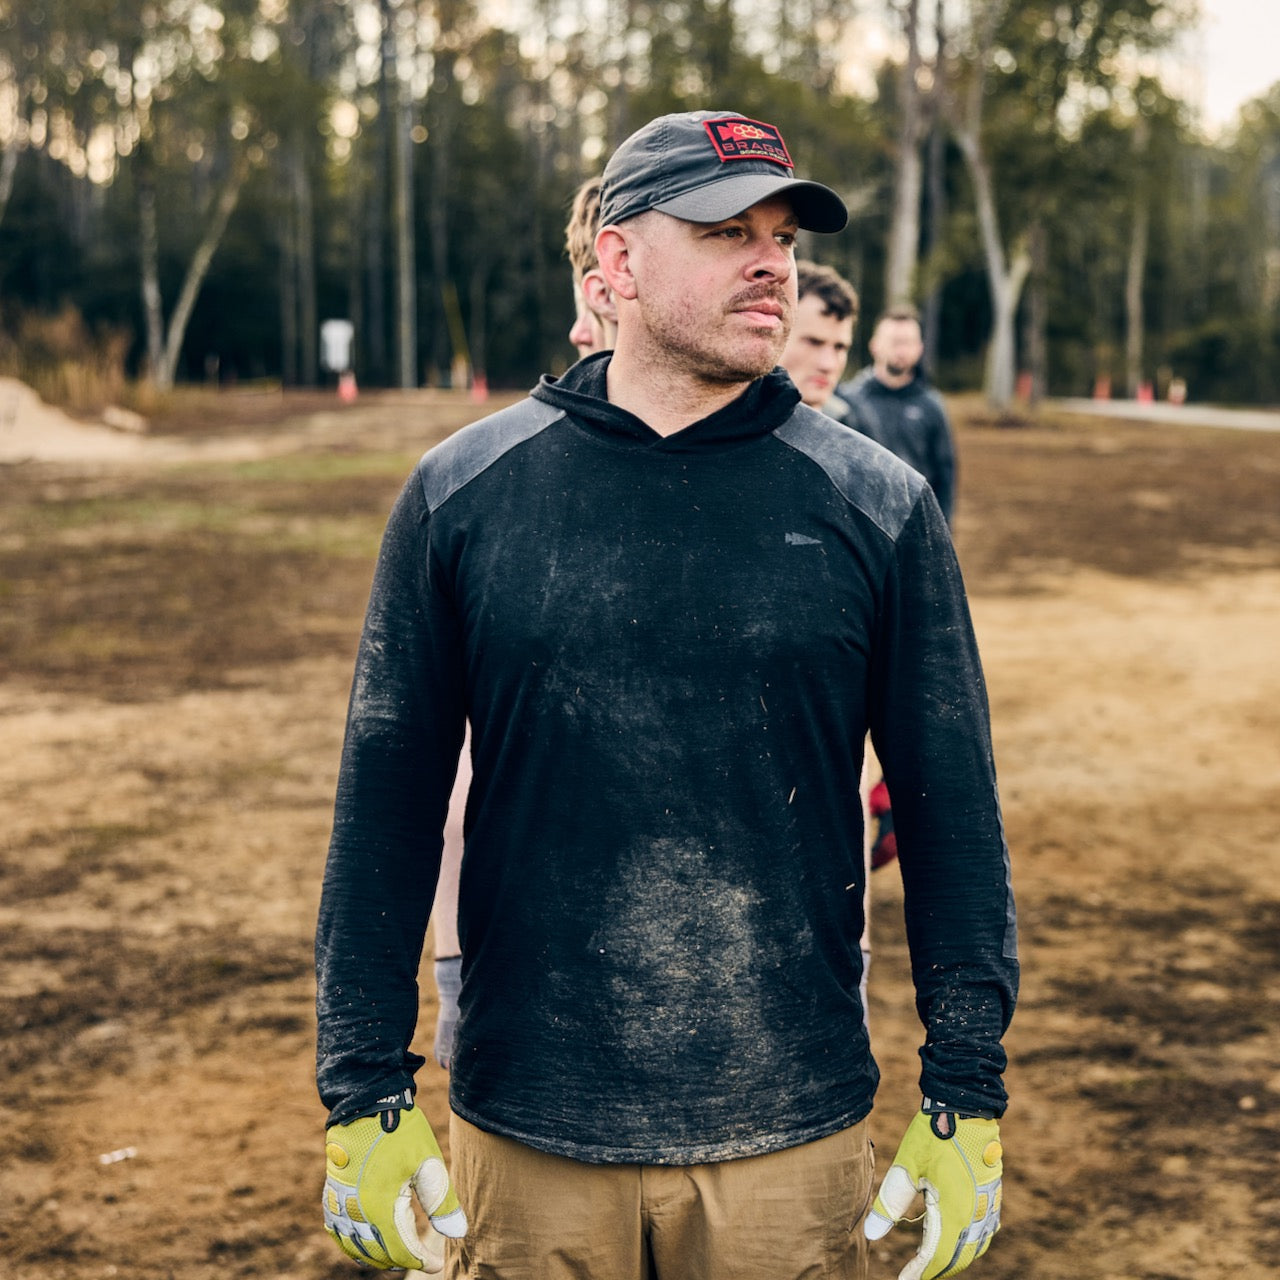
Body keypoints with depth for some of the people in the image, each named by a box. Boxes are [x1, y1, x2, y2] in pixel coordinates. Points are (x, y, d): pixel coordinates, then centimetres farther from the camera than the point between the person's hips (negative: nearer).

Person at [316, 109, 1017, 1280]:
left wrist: (966, 1102, 0)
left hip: (791, 1140, 0)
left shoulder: (879, 507, -1)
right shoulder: (463, 493, -1)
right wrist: (365, 1096, -1)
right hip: (525, 1141, 0)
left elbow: (954, 810, 2)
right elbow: (386, 798, 1)